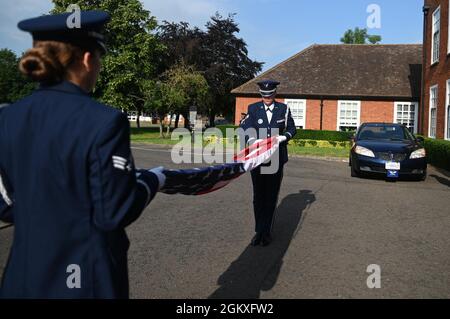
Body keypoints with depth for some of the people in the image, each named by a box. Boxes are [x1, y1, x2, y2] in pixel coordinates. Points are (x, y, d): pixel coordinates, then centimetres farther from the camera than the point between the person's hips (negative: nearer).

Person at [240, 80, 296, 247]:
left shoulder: (283, 109, 3)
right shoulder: (253, 109, 2)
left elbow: (292, 129, 9)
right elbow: (244, 129, -4)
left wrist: (282, 138, -11)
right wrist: (252, 141, -23)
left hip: (276, 159, 0)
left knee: (271, 196, 6)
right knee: (258, 195, 7)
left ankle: (266, 231, 18)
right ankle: (259, 231, 18)